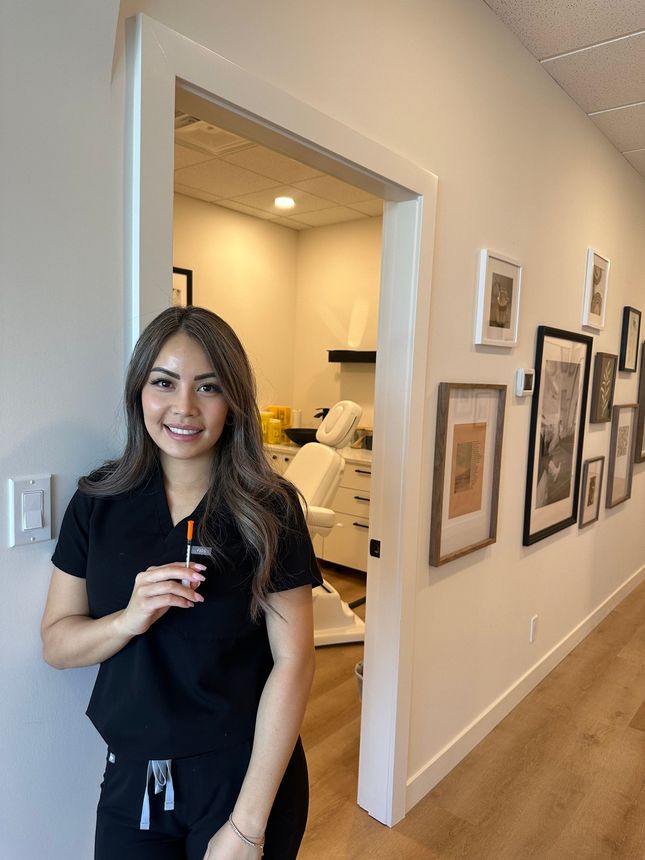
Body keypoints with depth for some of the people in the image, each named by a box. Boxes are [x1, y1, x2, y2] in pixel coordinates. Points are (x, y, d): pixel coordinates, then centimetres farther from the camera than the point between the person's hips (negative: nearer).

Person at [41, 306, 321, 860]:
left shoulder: (268, 508, -15)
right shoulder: (98, 502, -6)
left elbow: (293, 662, -15)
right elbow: (56, 643, -2)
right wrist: (131, 617, -22)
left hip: (243, 774, -2)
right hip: (131, 776, 3)